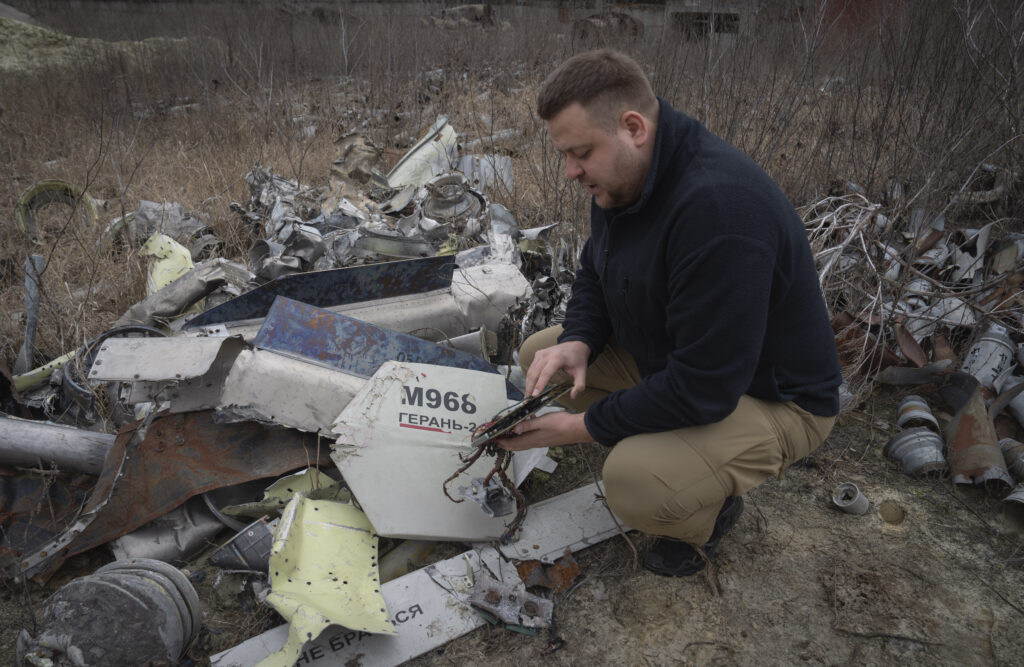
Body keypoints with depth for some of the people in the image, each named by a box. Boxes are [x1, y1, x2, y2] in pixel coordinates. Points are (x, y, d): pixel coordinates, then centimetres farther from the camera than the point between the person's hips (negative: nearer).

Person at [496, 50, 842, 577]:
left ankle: (711, 508, 4)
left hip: (771, 397, -8)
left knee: (633, 484, -32)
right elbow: (594, 272, 10)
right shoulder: (620, 177, -6)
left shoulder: (720, 208, -36)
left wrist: (580, 426, -25)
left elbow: (701, 389, -34)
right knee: (538, 354, 1)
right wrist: (576, 342, -13)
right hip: (666, 356, 9)